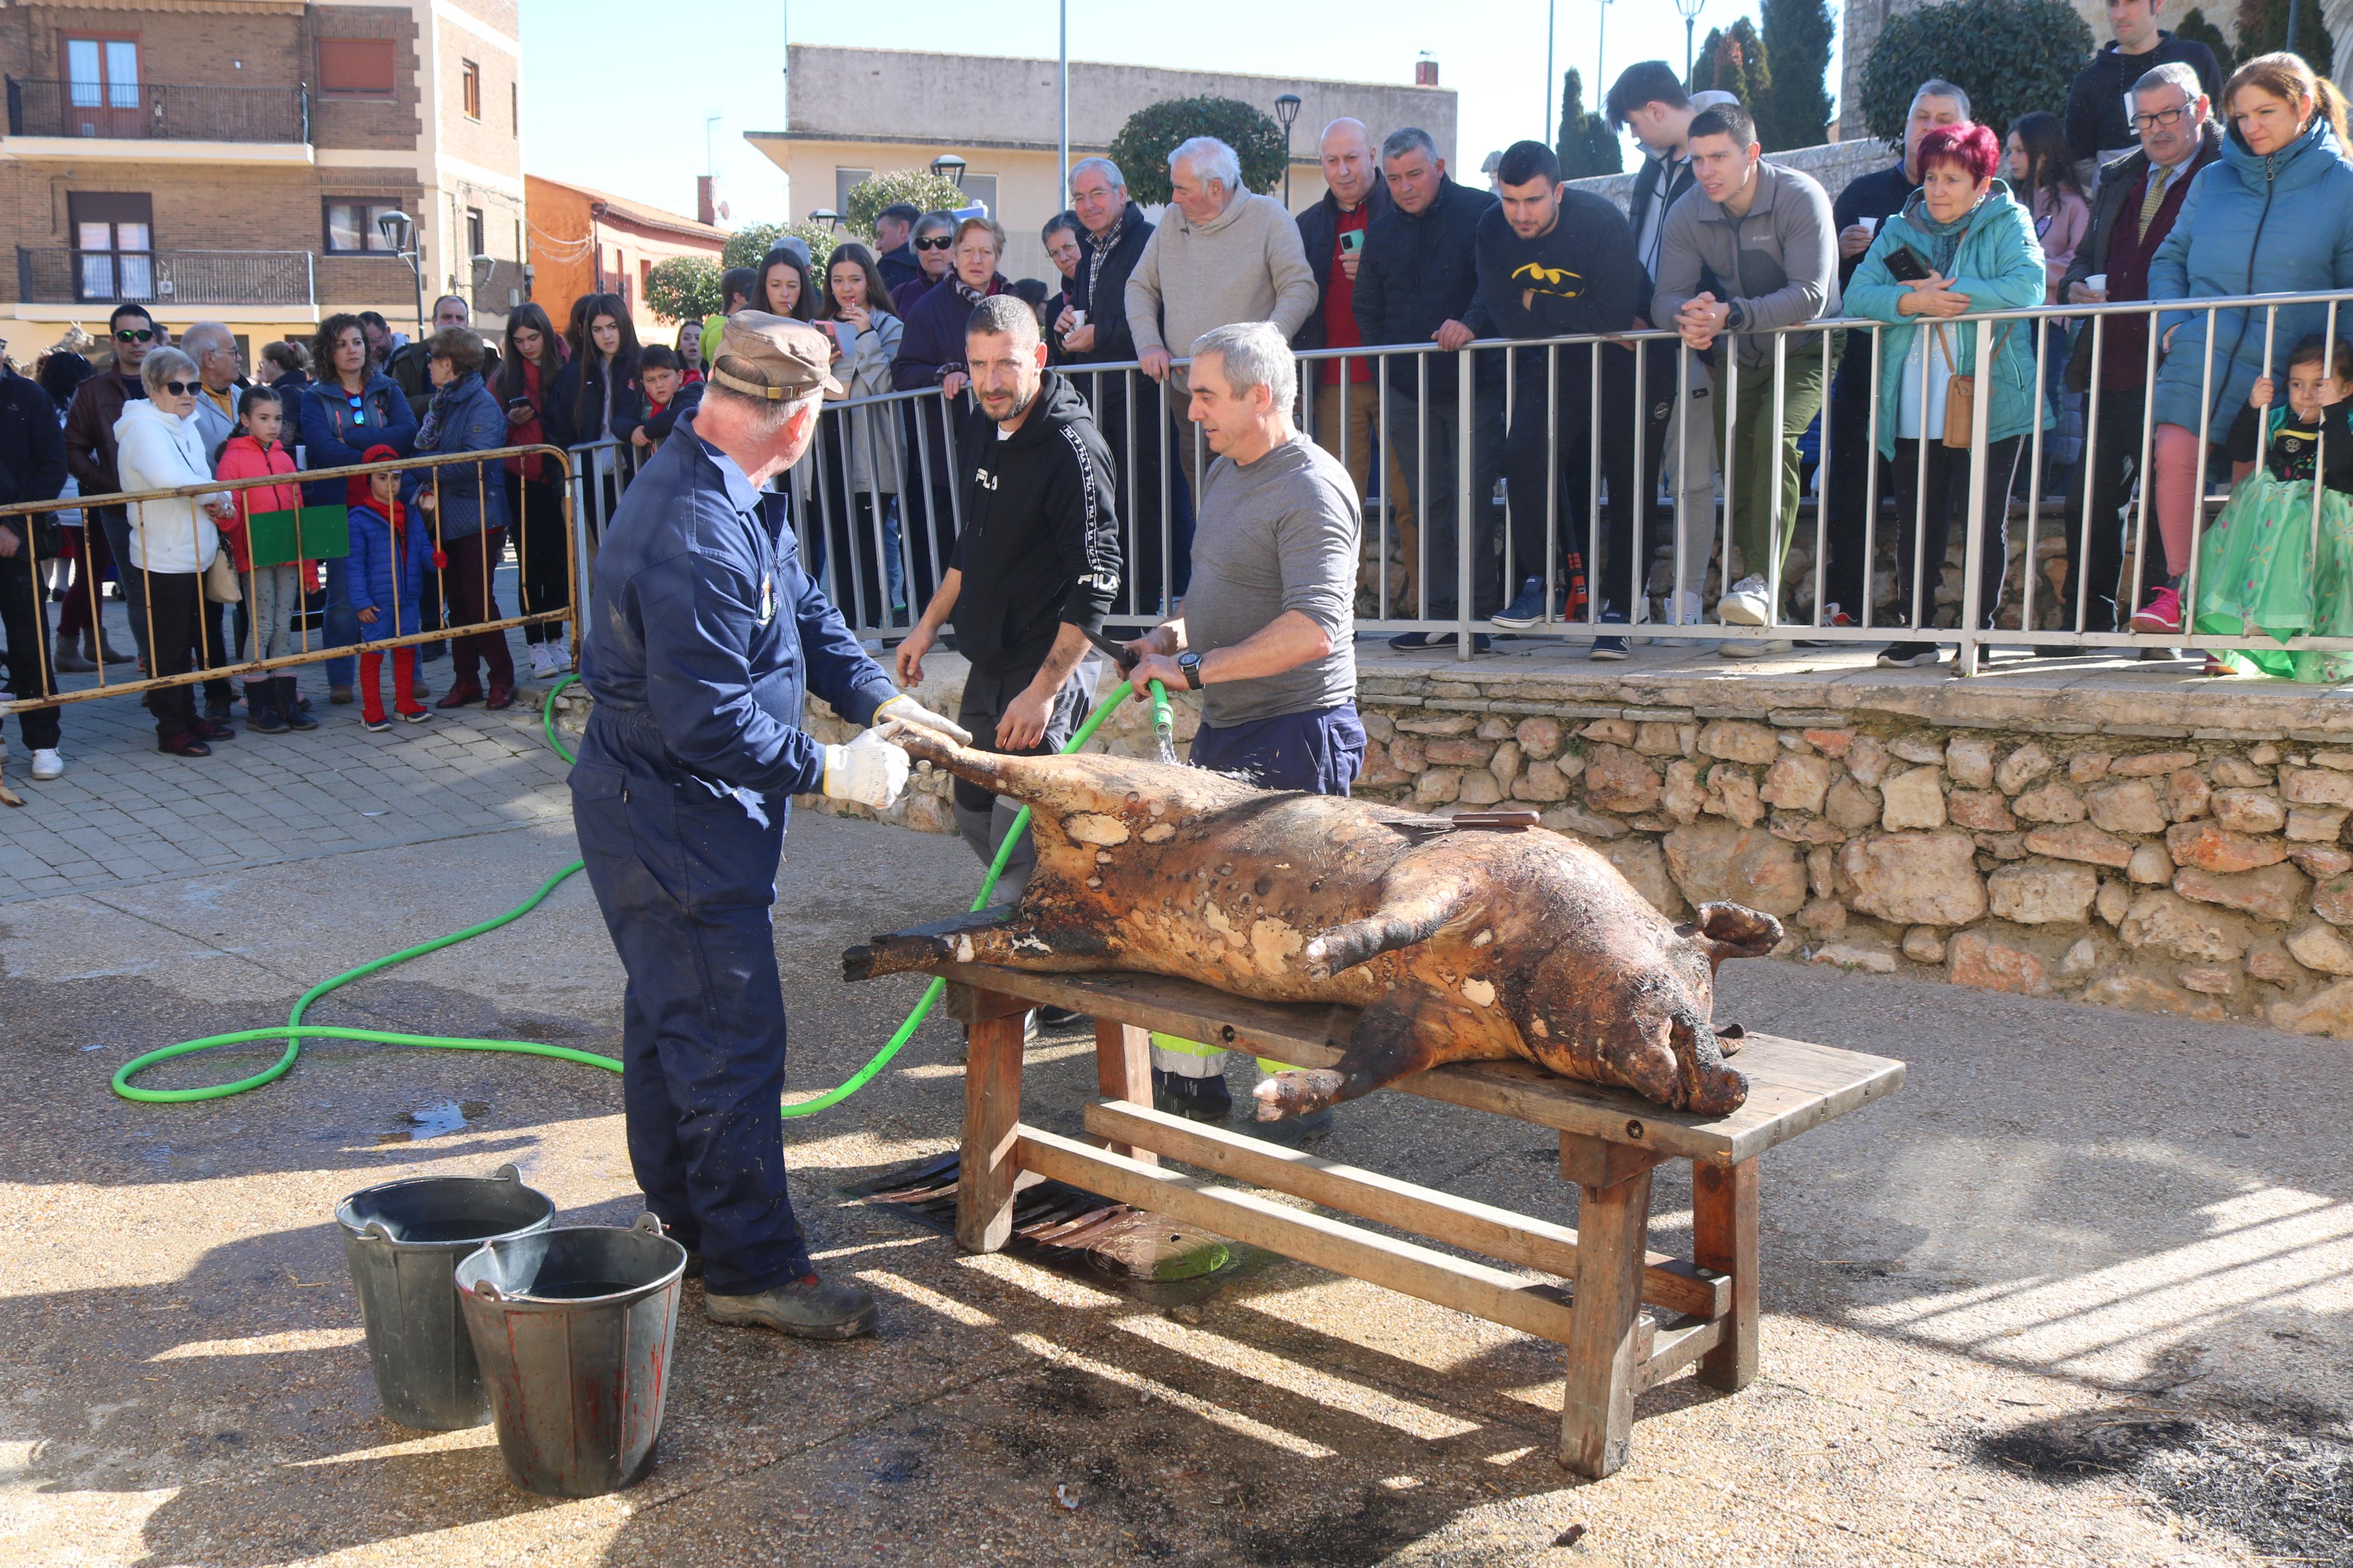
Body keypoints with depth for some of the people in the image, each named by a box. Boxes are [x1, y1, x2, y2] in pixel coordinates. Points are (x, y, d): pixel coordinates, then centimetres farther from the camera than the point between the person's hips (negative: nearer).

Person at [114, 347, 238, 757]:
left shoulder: (187, 428, 16)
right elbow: (168, 478, -30)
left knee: (188, 643, 16)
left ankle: (188, 718, 25)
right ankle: (171, 731, 3)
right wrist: (217, 496, -15)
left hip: (193, 554, 9)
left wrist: (213, 501, -4)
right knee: (167, 646, -2)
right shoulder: (144, 429, -13)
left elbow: (202, 479, 20)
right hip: (163, 558, -9)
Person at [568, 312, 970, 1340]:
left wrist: (877, 697, 2)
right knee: (732, 1042, -2)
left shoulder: (706, 490, 5)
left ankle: (685, 1219, 37)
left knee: (670, 1020, 21)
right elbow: (709, 724, -30)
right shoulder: (702, 539, -29)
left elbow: (803, 609, 13)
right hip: (676, 825, -11)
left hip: (649, 810, 11)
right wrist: (828, 771, -19)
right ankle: (752, 1269, 10)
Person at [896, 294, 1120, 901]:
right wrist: (928, 625, 20)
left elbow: (1096, 584, -22)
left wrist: (1043, 691, -24)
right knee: (973, 813, 18)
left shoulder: (1072, 447, -19)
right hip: (989, 662, 9)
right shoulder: (983, 429, 7)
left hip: (1049, 665, -9)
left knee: (1017, 838, -9)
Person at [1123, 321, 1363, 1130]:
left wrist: (1193, 668, -22)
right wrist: (1172, 632, 6)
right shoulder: (1226, 472, 14)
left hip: (1295, 736, -10)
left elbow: (1313, 631, -27)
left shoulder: (1312, 489, -16)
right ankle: (1187, 1080, 27)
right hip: (1226, 728, 10)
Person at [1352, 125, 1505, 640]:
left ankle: (1480, 612, 0)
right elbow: (1366, 308, 23)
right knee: (1427, 503, 6)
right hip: (1407, 389, 5)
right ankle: (1437, 613, 10)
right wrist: (1383, 366, 13)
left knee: (1473, 499, -6)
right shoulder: (1381, 231, 15)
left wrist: (1472, 323, -29)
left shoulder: (1480, 212, -1)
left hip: (1472, 381, -5)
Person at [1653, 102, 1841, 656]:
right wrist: (1687, 317, -38)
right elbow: (1666, 297, -13)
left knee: (1774, 438, -30)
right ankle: (1764, 620, 6)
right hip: (1737, 357, 5)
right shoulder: (1687, 214, -8)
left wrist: (1730, 315, -43)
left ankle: (1762, 579, -32)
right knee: (1737, 468, 0)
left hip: (1804, 349, -4)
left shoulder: (1800, 198, -22)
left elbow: (1809, 297, -30)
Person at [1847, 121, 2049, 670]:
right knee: (1916, 522, 4)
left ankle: (1979, 630, 12)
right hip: (1916, 412, 3)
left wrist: (1951, 294, -16)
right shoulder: (1900, 231, 12)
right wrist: (1913, 302, -18)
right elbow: (1857, 296, -2)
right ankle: (1915, 629, 12)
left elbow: (2028, 286, -16)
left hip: (1990, 403, -3)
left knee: (1986, 522, 2)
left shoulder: (2007, 224, 3)